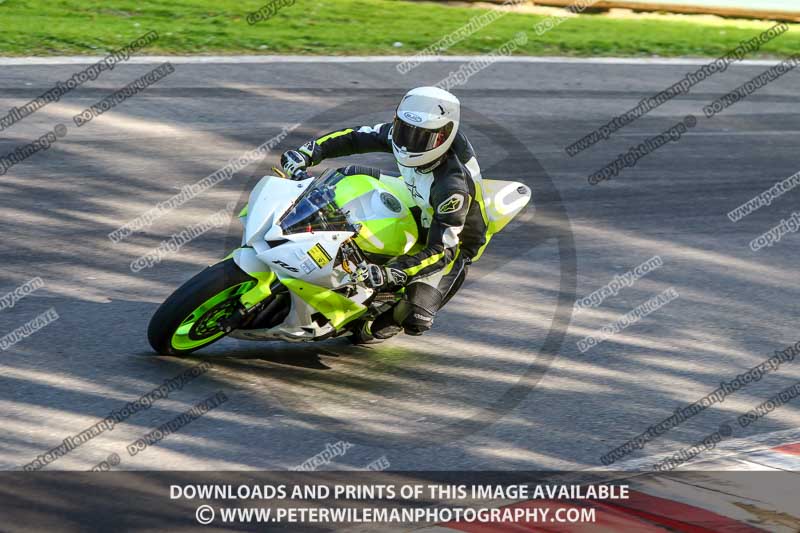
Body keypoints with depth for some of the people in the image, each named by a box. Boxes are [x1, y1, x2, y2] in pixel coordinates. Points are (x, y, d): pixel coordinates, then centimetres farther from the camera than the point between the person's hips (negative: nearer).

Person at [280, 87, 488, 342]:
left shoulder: (452, 187, -41)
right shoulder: (407, 132, -21)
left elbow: (442, 251, -39)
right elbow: (356, 138, -11)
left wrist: (390, 274, -50)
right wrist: (308, 152, -25)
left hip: (455, 244, -7)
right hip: (423, 215, 7)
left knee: (415, 320, -26)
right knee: (351, 175, 2)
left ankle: (385, 323, 11)